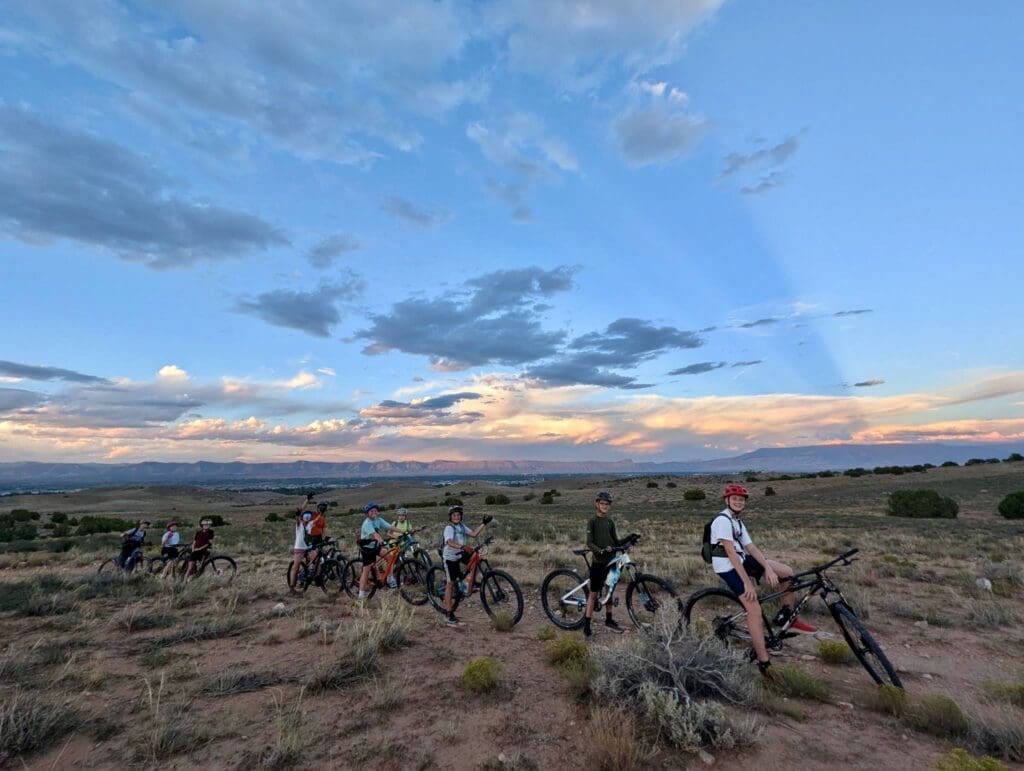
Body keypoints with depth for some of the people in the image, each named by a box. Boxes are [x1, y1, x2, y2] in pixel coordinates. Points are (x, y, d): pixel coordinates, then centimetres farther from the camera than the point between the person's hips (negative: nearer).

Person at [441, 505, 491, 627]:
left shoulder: (462, 526, 3)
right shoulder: (449, 528, -20)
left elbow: (473, 534, 0)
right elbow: (450, 542, -37)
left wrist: (483, 524, -3)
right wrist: (463, 547, -53)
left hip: (461, 554, 7)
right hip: (450, 557, -7)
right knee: (450, 584, -2)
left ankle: (469, 587, 0)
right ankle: (449, 614, 6)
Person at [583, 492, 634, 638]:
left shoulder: (610, 521, 8)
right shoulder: (592, 521, -9)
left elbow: (616, 542, 10)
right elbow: (589, 543, -13)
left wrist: (629, 538, -6)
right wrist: (600, 550, -31)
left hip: (611, 561, 5)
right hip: (598, 561, -5)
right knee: (594, 593, -1)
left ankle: (609, 620, 30)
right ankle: (586, 626, 5)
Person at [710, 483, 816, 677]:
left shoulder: (737, 521, 14)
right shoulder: (723, 520, -17)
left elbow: (750, 548, 5)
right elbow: (731, 552, -21)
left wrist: (768, 568, -9)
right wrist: (747, 582, -21)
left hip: (742, 561, 9)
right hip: (728, 567, -9)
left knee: (787, 572, 4)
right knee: (754, 610, -16)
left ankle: (787, 617, 18)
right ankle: (764, 663, -6)